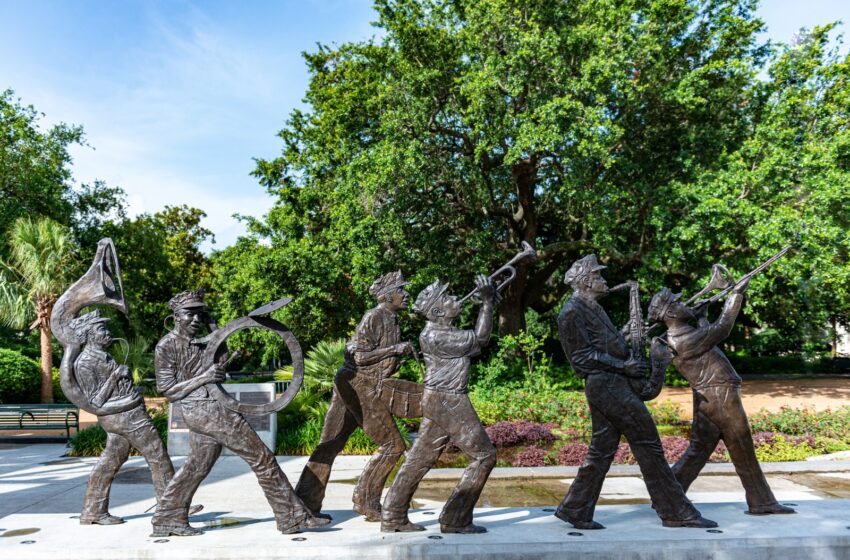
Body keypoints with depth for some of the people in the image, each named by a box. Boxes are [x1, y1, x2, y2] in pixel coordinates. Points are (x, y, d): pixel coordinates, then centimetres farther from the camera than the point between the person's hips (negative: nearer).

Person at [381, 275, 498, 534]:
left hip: (437, 401, 10)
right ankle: (455, 520, 3)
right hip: (449, 402, -10)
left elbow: (474, 345, 13)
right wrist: (487, 302, -12)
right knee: (483, 455, 0)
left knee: (421, 458, 12)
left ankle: (393, 517, 18)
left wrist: (488, 303, 8)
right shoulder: (435, 336, -19)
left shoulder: (441, 330, 10)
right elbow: (478, 339, -14)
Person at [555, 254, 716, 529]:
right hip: (605, 384, -10)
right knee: (648, 444, -4)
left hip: (613, 384, 10)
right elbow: (582, 356, -15)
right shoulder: (572, 312, -10)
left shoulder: (593, 308, 21)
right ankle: (676, 512, 5)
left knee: (602, 449, 11)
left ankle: (574, 510, 16)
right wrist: (623, 366, -16)